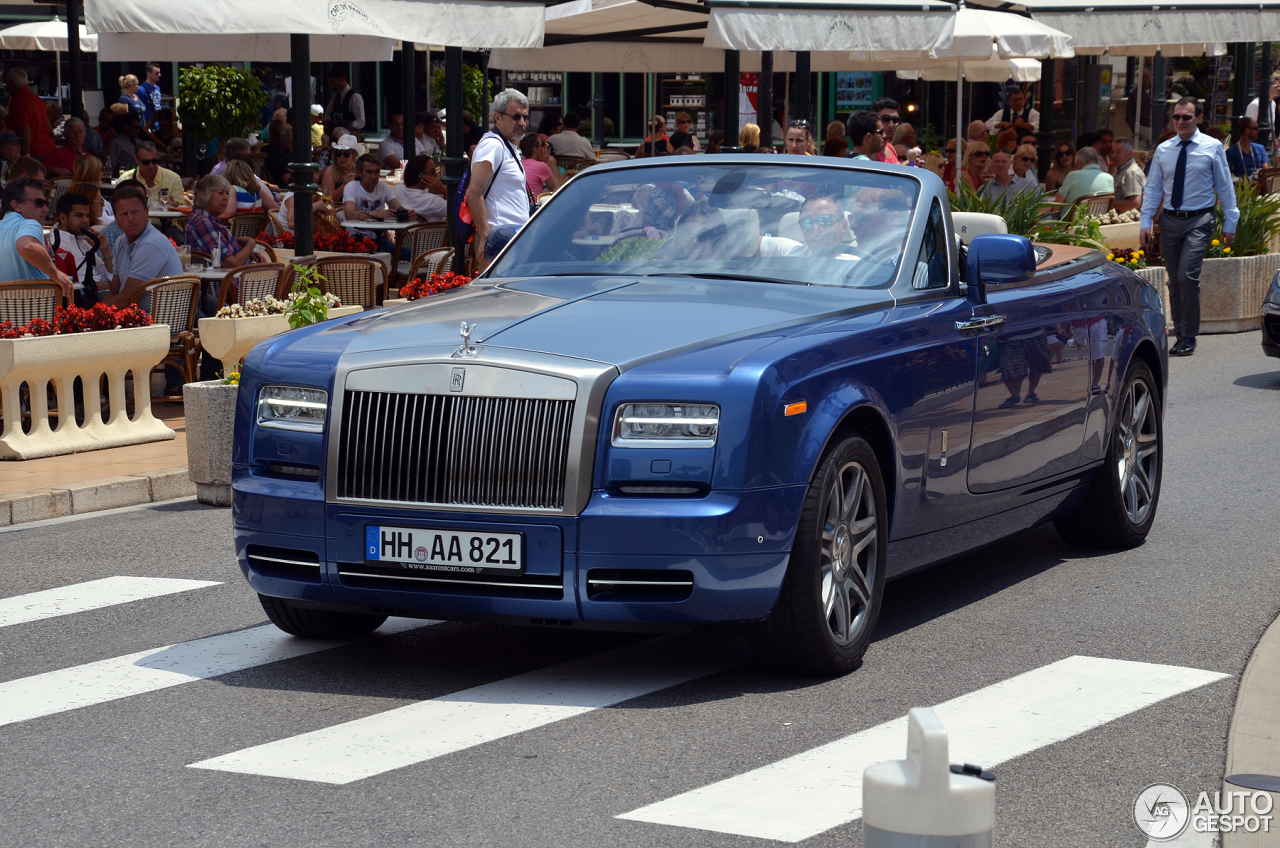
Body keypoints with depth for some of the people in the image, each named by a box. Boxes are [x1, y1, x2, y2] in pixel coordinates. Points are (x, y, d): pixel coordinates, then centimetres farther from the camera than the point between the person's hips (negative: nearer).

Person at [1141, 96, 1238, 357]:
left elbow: (1225, 187, 4)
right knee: (1174, 281, 6)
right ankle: (1180, 335, 15)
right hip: (1170, 220, 4)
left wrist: (1230, 223, 3)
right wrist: (1145, 222, 3)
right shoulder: (1163, 150, 8)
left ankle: (1189, 338, -9)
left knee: (1187, 276, -17)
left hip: (1199, 221, -4)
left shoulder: (1212, 148, 0)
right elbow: (1153, 189, 11)